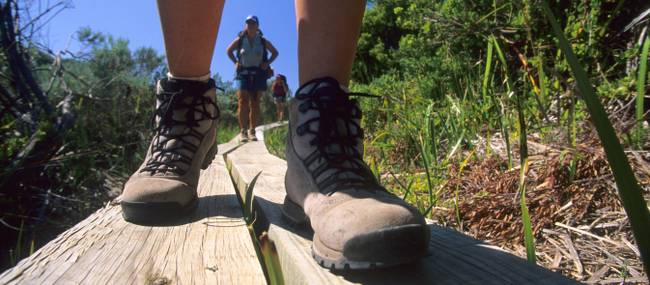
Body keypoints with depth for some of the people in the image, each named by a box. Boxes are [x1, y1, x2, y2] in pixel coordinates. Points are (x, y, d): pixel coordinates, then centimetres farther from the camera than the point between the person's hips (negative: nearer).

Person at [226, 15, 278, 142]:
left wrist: (268, 63, 3)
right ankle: (242, 131, -12)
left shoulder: (263, 41, 5)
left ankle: (252, 131, 5)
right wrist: (235, 62, 6)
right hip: (244, 73, -1)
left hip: (259, 74, 1)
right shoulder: (240, 40, 4)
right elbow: (229, 51, 20)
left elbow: (275, 52, 17)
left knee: (255, 103, 0)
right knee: (243, 102, -12)